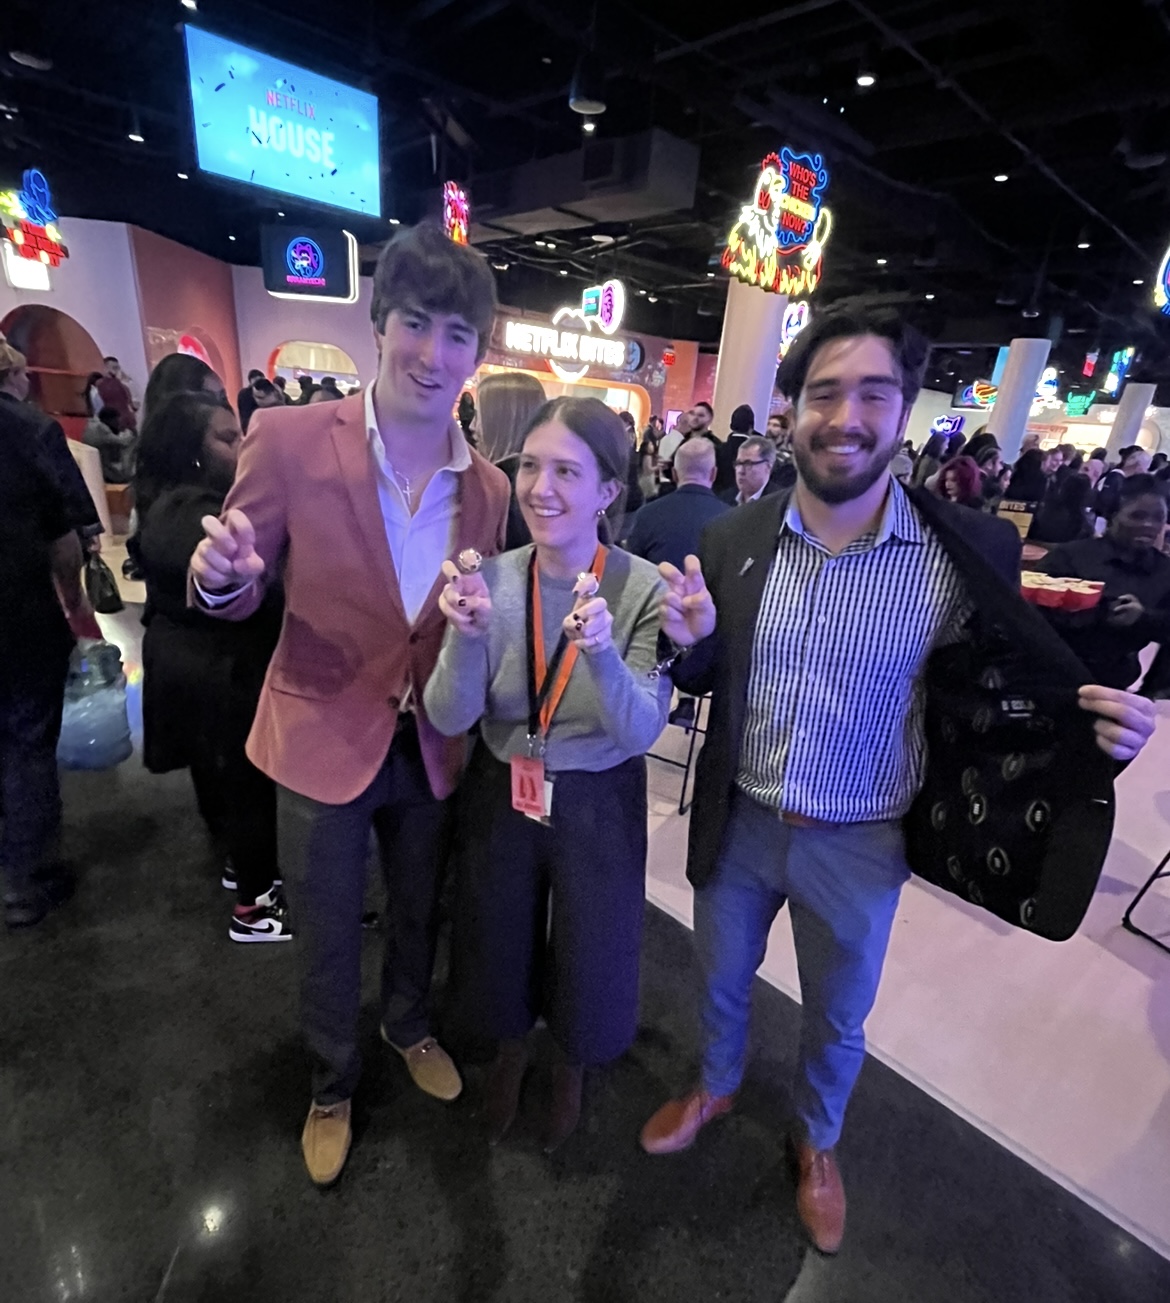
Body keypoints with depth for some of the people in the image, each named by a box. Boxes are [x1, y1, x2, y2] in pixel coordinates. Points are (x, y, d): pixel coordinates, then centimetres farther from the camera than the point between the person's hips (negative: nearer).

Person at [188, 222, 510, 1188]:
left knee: (420, 916, 26)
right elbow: (240, 593, -6)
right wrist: (223, 575, -28)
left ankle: (410, 1027, 59)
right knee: (328, 942, 19)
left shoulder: (489, 487, -5)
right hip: (323, 742, -2)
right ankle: (333, 1082, 51)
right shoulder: (290, 439, -14)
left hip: (432, 749, 3)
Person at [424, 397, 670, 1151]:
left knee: (587, 957, 21)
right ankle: (511, 1051, 61)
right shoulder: (492, 580, -12)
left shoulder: (646, 590, -19)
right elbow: (449, 720, -13)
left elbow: (641, 733, -21)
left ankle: (571, 1070, 58)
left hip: (598, 808, -2)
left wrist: (602, 653, -39)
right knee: (500, 946, 25)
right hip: (500, 798, 2)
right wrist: (468, 636, -32)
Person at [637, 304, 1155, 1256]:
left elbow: (994, 687, -4)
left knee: (838, 1019, 26)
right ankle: (716, 1088, 62)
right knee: (722, 981, 27)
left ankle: (817, 1142, 60)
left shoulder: (967, 553, -17)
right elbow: (703, 679, -1)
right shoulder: (733, 540, -11)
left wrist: (1093, 725, -23)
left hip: (859, 846, -1)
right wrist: (690, 641, -23)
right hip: (737, 823, 2)